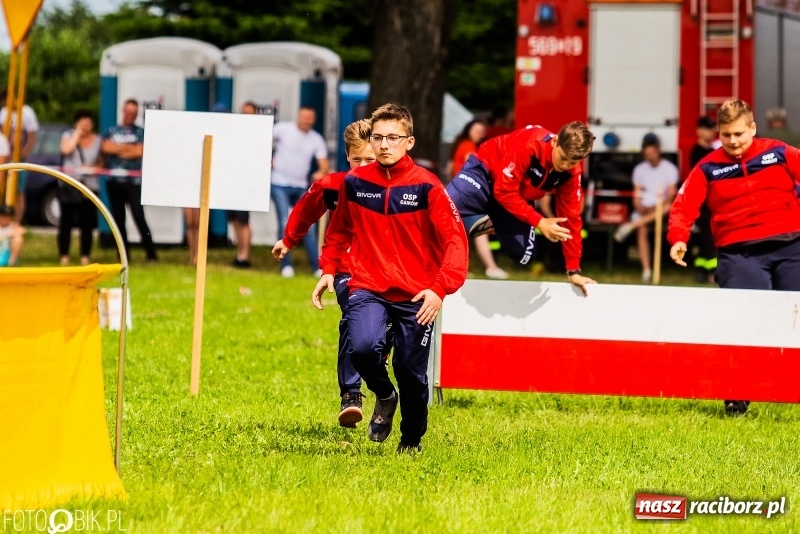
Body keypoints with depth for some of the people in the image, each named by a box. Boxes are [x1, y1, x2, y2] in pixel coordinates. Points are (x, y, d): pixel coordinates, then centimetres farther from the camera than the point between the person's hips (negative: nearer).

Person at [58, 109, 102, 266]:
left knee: (87, 224, 0)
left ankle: (85, 256, 4)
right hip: (69, 184, -2)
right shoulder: (69, 135, 4)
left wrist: (95, 168, -6)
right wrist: (77, 133, -10)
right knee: (66, 222, -2)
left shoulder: (97, 140, 10)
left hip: (90, 185, 2)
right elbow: (66, 149, -17)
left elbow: (101, 162, 15)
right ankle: (64, 256, 1)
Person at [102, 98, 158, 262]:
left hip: (134, 181, -3)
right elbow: (106, 147, -4)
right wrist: (129, 147, -6)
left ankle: (151, 253, -12)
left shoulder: (141, 132, 8)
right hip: (114, 181, 3)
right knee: (118, 219, 4)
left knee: (139, 216, -13)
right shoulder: (112, 131, 14)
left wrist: (118, 148, -4)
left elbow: (140, 151, -8)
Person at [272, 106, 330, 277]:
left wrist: (321, 172, -25)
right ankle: (286, 266, 0)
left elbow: (324, 165, -3)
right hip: (280, 185, -3)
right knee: (285, 225, -7)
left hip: (301, 187, 3)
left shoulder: (316, 139, 3)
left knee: (308, 227, 2)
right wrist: (269, 160, -4)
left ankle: (317, 267, 5)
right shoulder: (283, 128, -4)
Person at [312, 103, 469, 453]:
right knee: (363, 347, -25)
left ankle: (412, 442, 28)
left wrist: (440, 288, -23)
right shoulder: (355, 182, 3)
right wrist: (328, 270, 10)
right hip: (367, 289, 1)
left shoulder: (426, 186, -8)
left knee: (411, 372, 2)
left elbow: (455, 240, -11)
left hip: (416, 296, -1)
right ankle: (385, 397, 9)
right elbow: (339, 231, 21)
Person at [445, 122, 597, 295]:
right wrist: (539, 222, -36)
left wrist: (574, 270, -6)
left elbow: (571, 218, -8)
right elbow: (504, 192, -33)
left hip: (519, 196, 6)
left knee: (522, 254, -4)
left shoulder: (571, 173, -18)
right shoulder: (530, 145, -37)